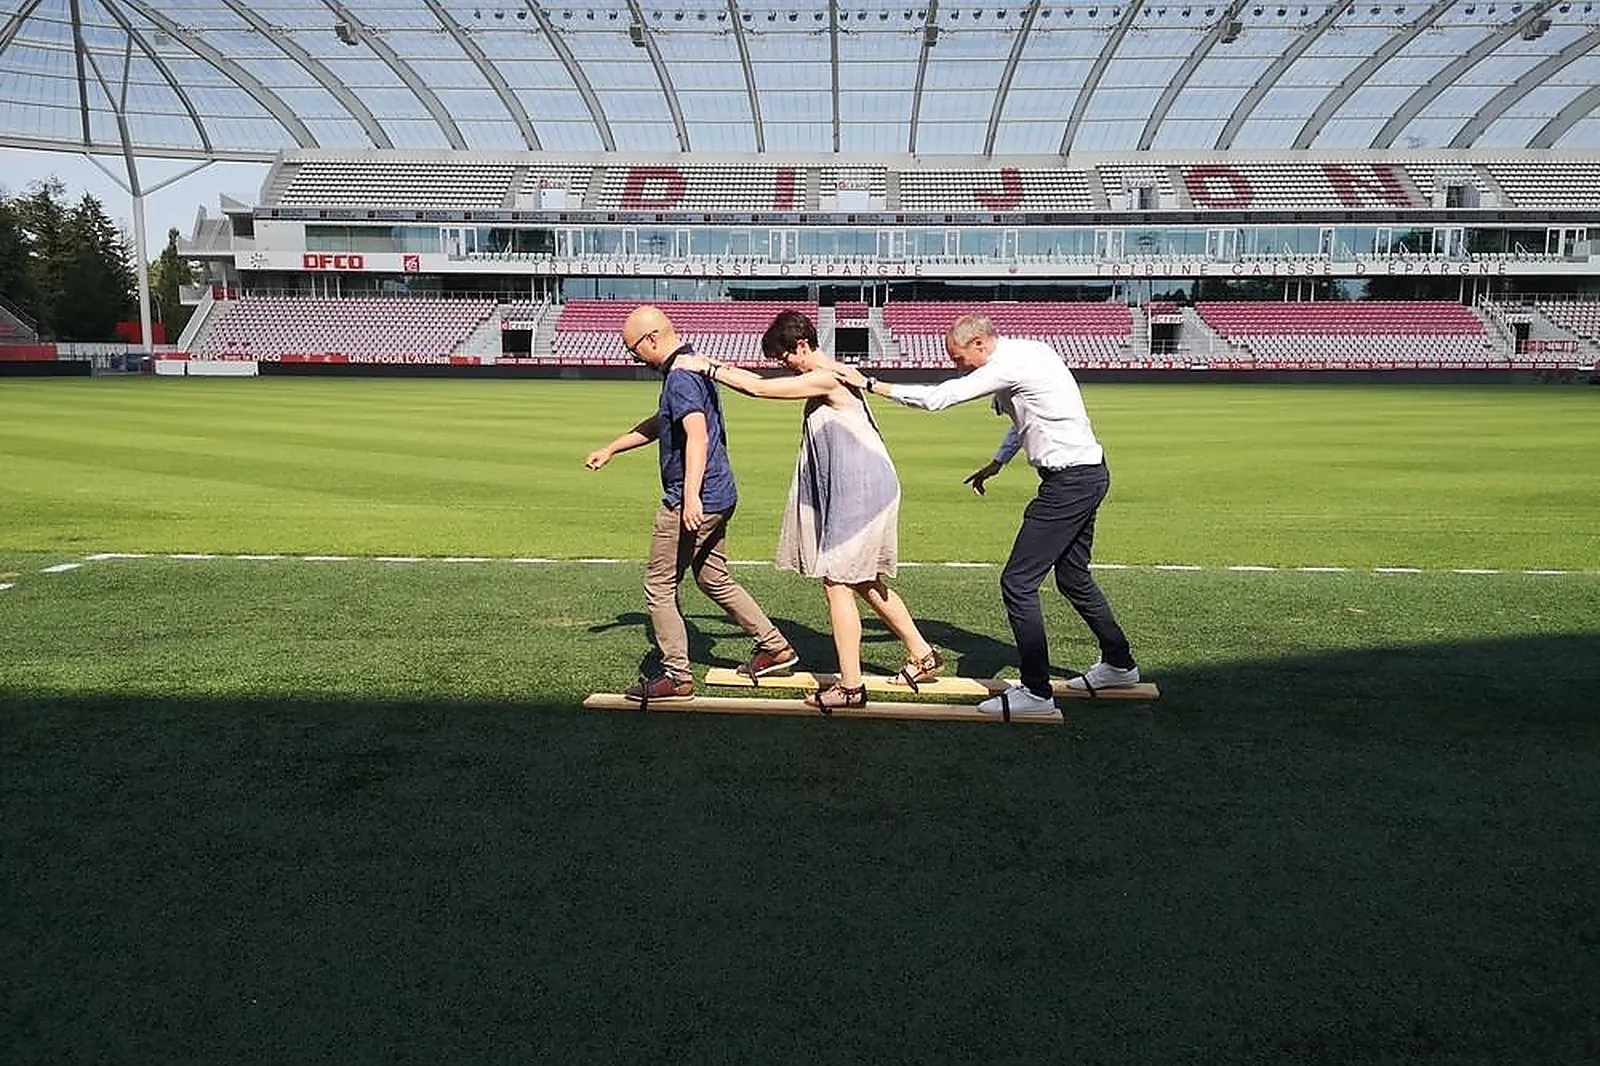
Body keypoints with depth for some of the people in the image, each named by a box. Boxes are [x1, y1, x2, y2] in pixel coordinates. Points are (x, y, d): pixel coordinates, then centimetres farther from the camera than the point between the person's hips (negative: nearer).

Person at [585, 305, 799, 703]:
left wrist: (691, 496, -42)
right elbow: (658, 423, 29)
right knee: (714, 579, 21)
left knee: (659, 587, 1)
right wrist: (610, 450, 35)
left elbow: (697, 435, -32)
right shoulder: (695, 367, 16)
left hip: (690, 503, -10)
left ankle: (676, 677, 8)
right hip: (720, 497, 10)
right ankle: (774, 647, 26)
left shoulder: (680, 376, -17)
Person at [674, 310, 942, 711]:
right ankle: (922, 655, 29)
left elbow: (760, 388, -17)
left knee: (837, 583, -6)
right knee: (863, 581, 18)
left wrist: (708, 368, -9)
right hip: (856, 491, 10)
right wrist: (721, 367, 10)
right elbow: (764, 382, 20)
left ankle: (851, 686, 0)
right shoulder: (824, 378, 14)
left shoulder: (826, 379, -17)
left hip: (860, 493, -10)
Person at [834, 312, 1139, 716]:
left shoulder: (1011, 365, -19)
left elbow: (936, 398, -21)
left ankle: (1036, 690, -3)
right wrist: (996, 463, 21)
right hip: (1088, 474, 11)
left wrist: (870, 384, -15)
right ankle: (1118, 664, 36)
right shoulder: (1027, 352, 11)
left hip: (1071, 482, -11)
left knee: (1018, 582, -8)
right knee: (1073, 577, 22)